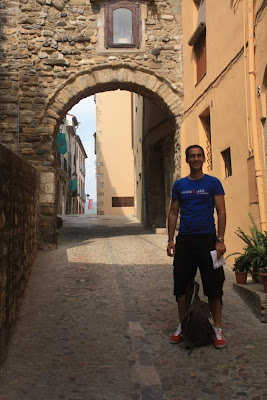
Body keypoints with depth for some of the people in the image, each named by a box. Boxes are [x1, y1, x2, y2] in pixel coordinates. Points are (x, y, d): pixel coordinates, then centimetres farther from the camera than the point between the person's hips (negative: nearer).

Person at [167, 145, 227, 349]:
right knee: (182, 285, 6)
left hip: (207, 238, -3)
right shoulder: (179, 185, 11)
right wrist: (171, 240, 4)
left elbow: (221, 212, -2)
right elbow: (173, 214, 12)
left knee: (213, 285, 0)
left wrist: (220, 240, -11)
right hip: (184, 240, 3)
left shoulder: (213, 183, 3)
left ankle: (218, 329, 12)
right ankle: (182, 326, 20)